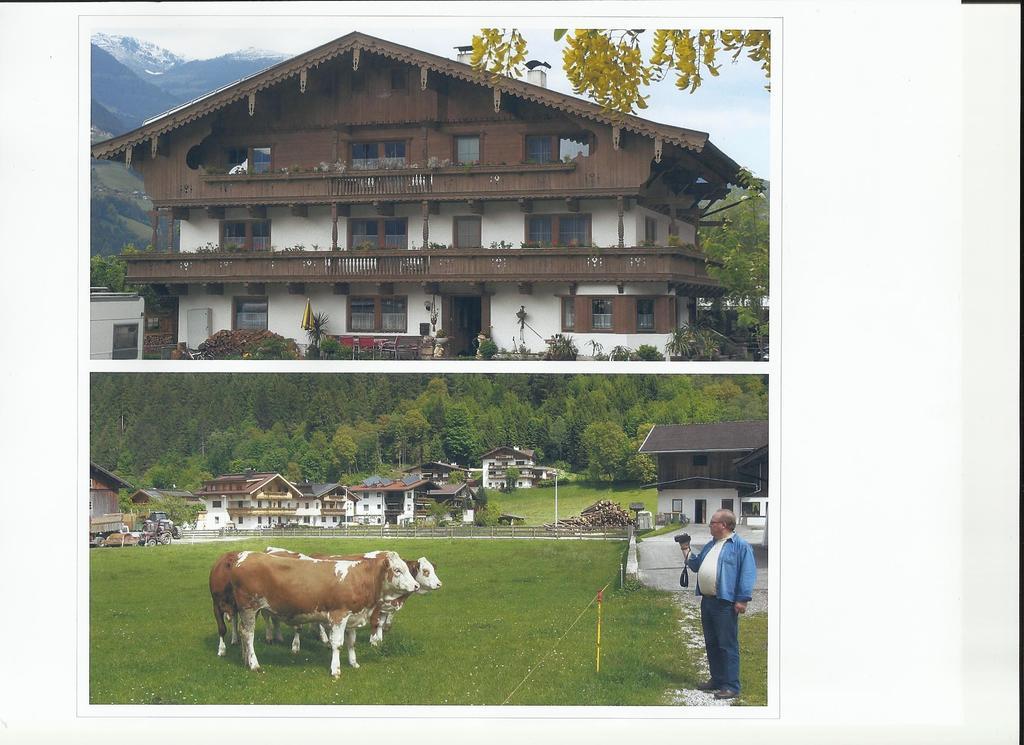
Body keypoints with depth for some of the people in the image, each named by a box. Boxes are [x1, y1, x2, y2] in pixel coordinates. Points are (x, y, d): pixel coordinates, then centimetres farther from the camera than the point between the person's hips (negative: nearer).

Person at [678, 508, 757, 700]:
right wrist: (686, 550, 18)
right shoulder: (710, 546, 18)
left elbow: (747, 574, -14)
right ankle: (717, 679, 25)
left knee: (728, 646, -7)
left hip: (725, 603, -9)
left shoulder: (740, 546, -8)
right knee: (711, 644, 15)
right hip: (707, 601, 9)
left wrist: (742, 599, -19)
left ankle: (731, 686, -5)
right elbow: (696, 565, 30)